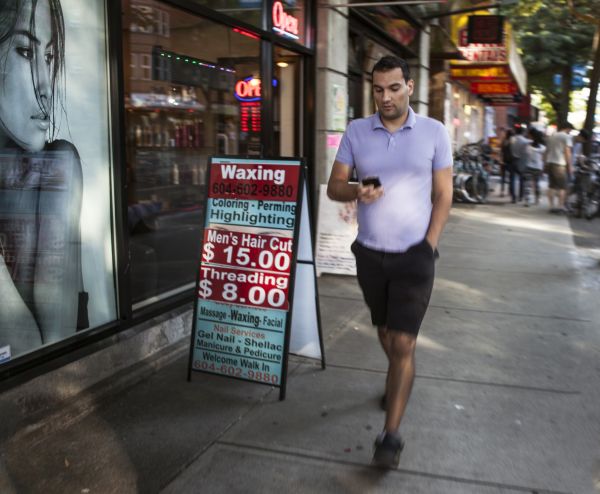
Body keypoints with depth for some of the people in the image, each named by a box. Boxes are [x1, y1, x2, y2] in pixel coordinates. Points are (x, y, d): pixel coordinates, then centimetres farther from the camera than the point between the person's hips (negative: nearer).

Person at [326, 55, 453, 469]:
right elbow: (334, 185, 2)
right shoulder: (356, 132, 1)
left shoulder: (434, 132, -3)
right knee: (385, 332, 20)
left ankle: (391, 434, 1)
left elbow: (443, 195, 0)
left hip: (414, 255, -3)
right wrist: (357, 192, -20)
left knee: (403, 343, -7)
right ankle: (400, 379, 49)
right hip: (370, 253, 3)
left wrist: (429, 246, -10)